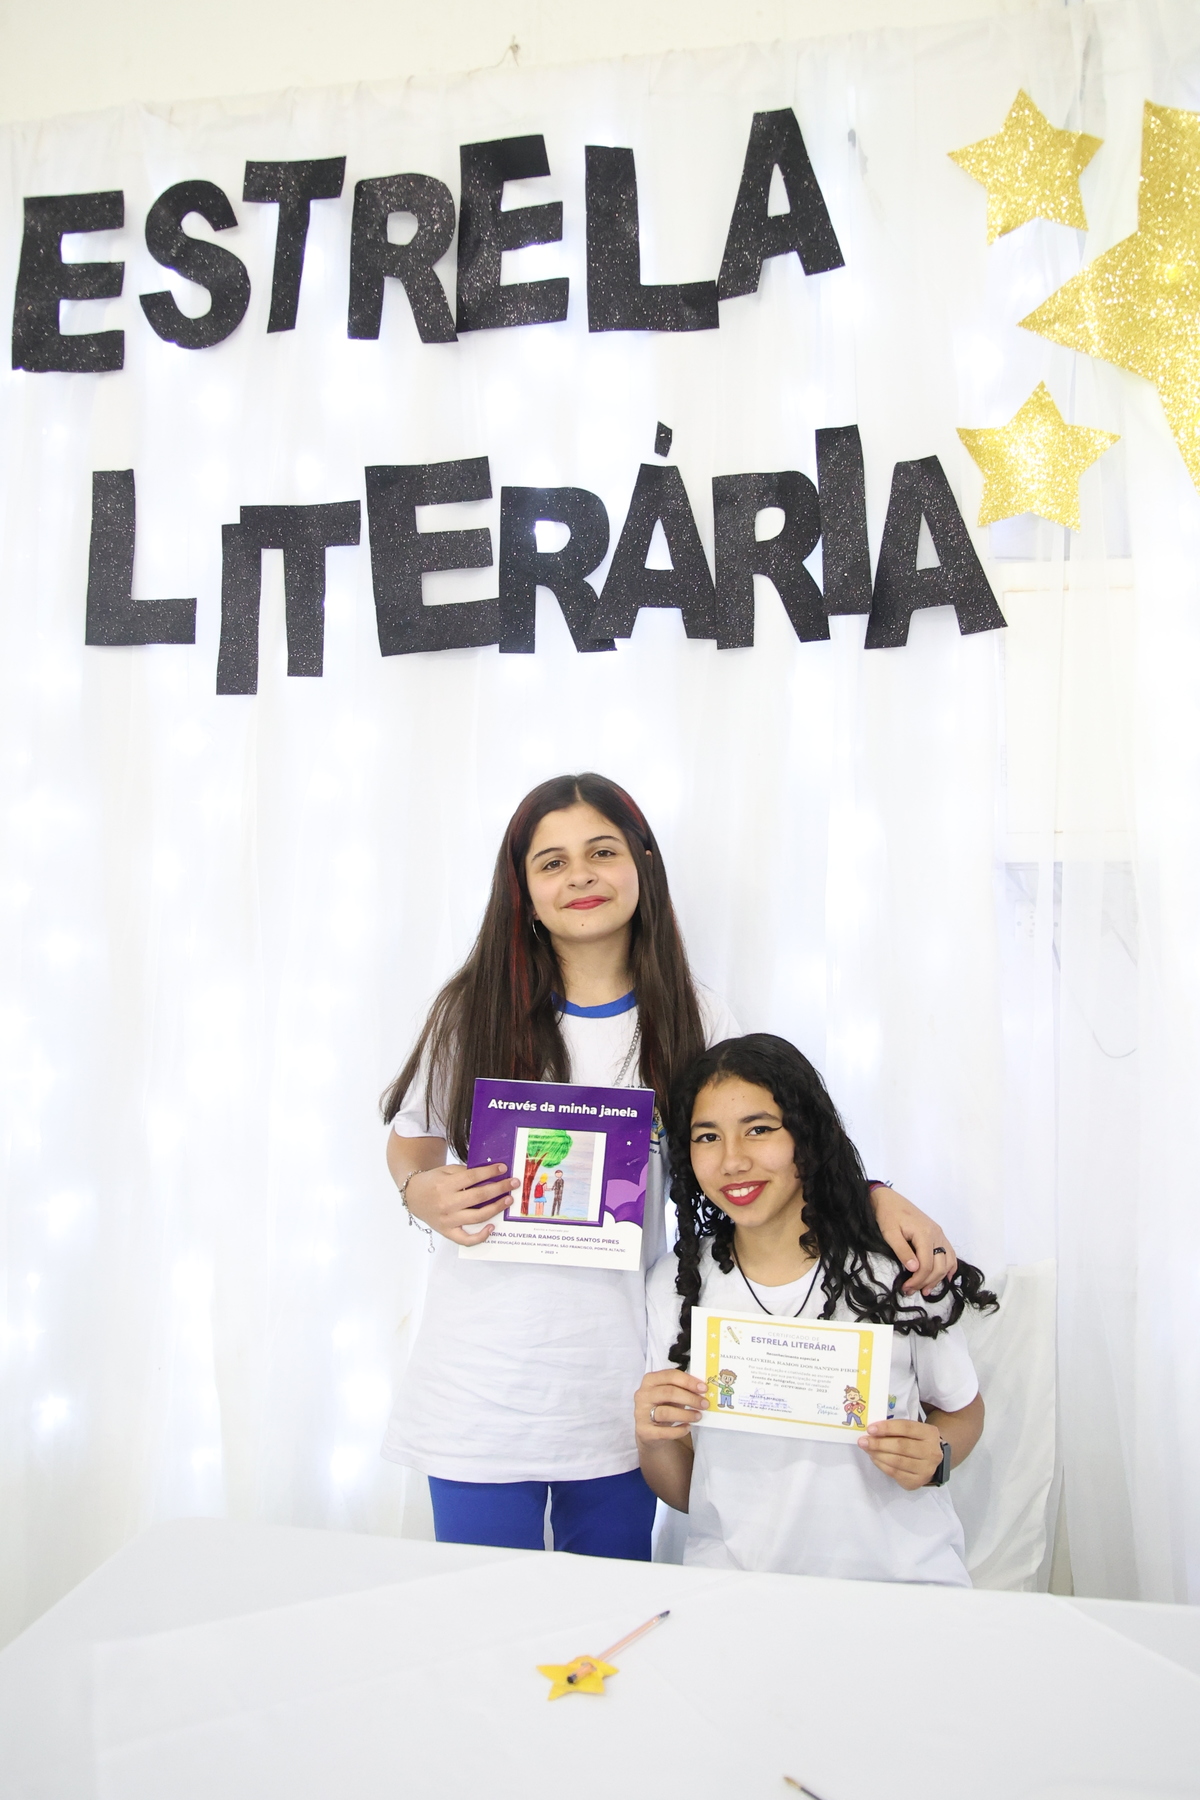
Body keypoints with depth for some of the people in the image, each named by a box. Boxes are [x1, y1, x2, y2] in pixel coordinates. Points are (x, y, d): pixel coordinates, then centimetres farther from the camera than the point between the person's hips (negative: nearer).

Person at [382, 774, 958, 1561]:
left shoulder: (695, 1021, -2)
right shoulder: (473, 1008, -4)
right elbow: (411, 1139, 9)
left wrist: (876, 1197, -12)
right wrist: (421, 1193, -13)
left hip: (617, 1392, 1)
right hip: (481, 1390, 0)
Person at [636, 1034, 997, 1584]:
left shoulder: (899, 1268, -5)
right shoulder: (674, 1285, 1)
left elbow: (962, 1410, 13)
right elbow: (684, 1494, 7)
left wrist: (935, 1458, -8)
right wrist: (653, 1441, -14)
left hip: (898, 1577, 0)